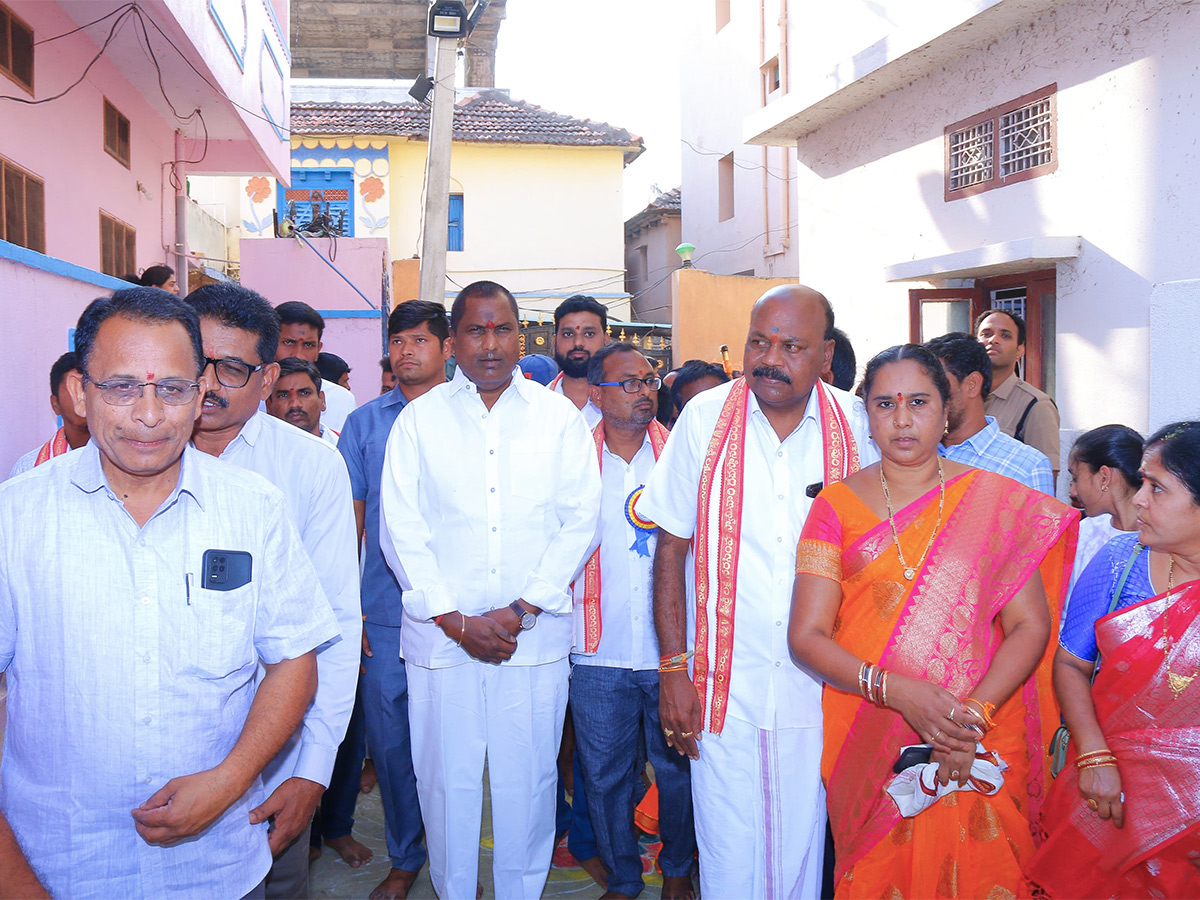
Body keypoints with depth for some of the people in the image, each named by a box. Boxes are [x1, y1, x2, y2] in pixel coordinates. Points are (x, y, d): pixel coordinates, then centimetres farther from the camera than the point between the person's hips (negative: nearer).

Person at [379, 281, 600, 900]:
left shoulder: (559, 417, 6)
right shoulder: (419, 419, 5)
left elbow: (579, 521, 1)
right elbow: (402, 531, 0)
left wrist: (521, 609, -8)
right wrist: (455, 620, -8)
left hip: (535, 636, 0)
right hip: (439, 635, 0)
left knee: (527, 780, 6)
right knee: (446, 780, 7)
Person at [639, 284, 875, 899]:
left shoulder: (856, 427, -2)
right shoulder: (704, 418, -4)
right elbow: (672, 548, -1)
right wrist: (672, 668, -5)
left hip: (818, 687, 1)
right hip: (723, 685, 0)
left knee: (802, 846, 11)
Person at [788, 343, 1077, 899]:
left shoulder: (996, 503, 1)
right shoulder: (837, 505, 1)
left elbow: (1031, 624, -3)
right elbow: (806, 636, -4)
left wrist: (976, 714, -17)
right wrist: (894, 689, -19)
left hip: (979, 748, 0)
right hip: (867, 747, 0)